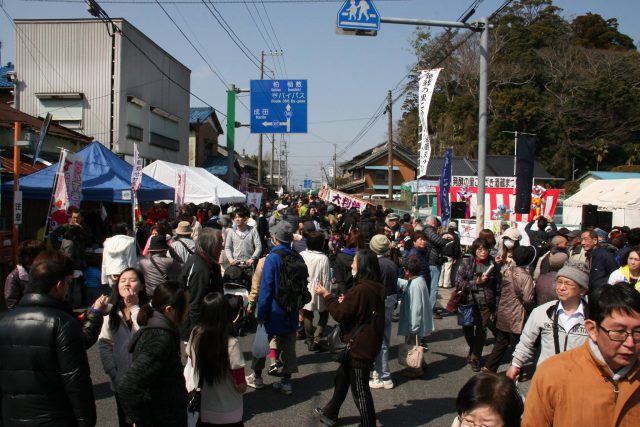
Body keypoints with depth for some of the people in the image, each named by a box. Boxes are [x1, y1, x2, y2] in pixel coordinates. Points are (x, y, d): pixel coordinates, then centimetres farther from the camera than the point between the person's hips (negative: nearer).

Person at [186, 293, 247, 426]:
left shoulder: (195, 335, -11)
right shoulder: (231, 344, -24)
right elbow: (241, 387, -17)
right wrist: (244, 384, 3)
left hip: (201, 412, 4)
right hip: (228, 416, -3)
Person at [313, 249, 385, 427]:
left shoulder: (360, 290, -25)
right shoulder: (375, 288, 4)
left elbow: (340, 314, -19)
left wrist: (326, 295, -8)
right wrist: (345, 303, 3)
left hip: (358, 347, -10)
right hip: (367, 343, 10)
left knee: (360, 389, 3)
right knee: (342, 377, 25)